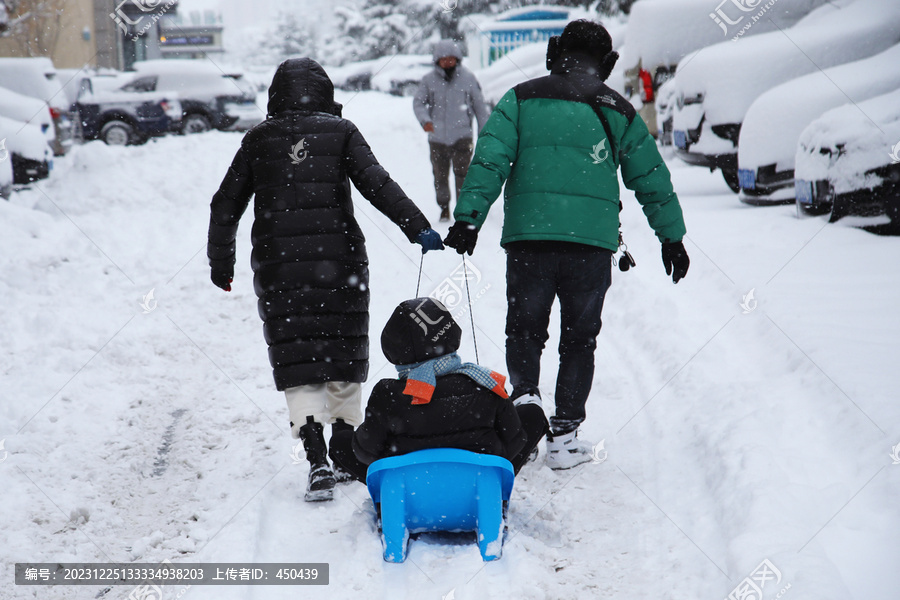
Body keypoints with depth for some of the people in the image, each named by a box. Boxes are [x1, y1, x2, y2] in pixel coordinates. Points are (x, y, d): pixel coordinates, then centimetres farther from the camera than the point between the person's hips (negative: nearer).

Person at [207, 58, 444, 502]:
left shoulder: (258, 139, 8)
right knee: (343, 356, 15)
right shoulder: (341, 132, 4)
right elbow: (377, 185, -9)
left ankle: (318, 464, -13)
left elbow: (226, 205, 10)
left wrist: (220, 262, 21)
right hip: (337, 261, 0)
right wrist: (418, 228, -11)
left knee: (297, 365, 0)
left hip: (277, 265, 0)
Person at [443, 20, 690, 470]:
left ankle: (524, 393, -10)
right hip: (593, 241, 1)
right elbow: (652, 179, 17)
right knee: (578, 337, 10)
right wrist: (672, 237, 27)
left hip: (528, 235, 0)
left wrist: (468, 218, -8)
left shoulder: (521, 99, 8)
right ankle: (563, 435, 8)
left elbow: (490, 160, -4)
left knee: (524, 327, 14)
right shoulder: (618, 112, 12)